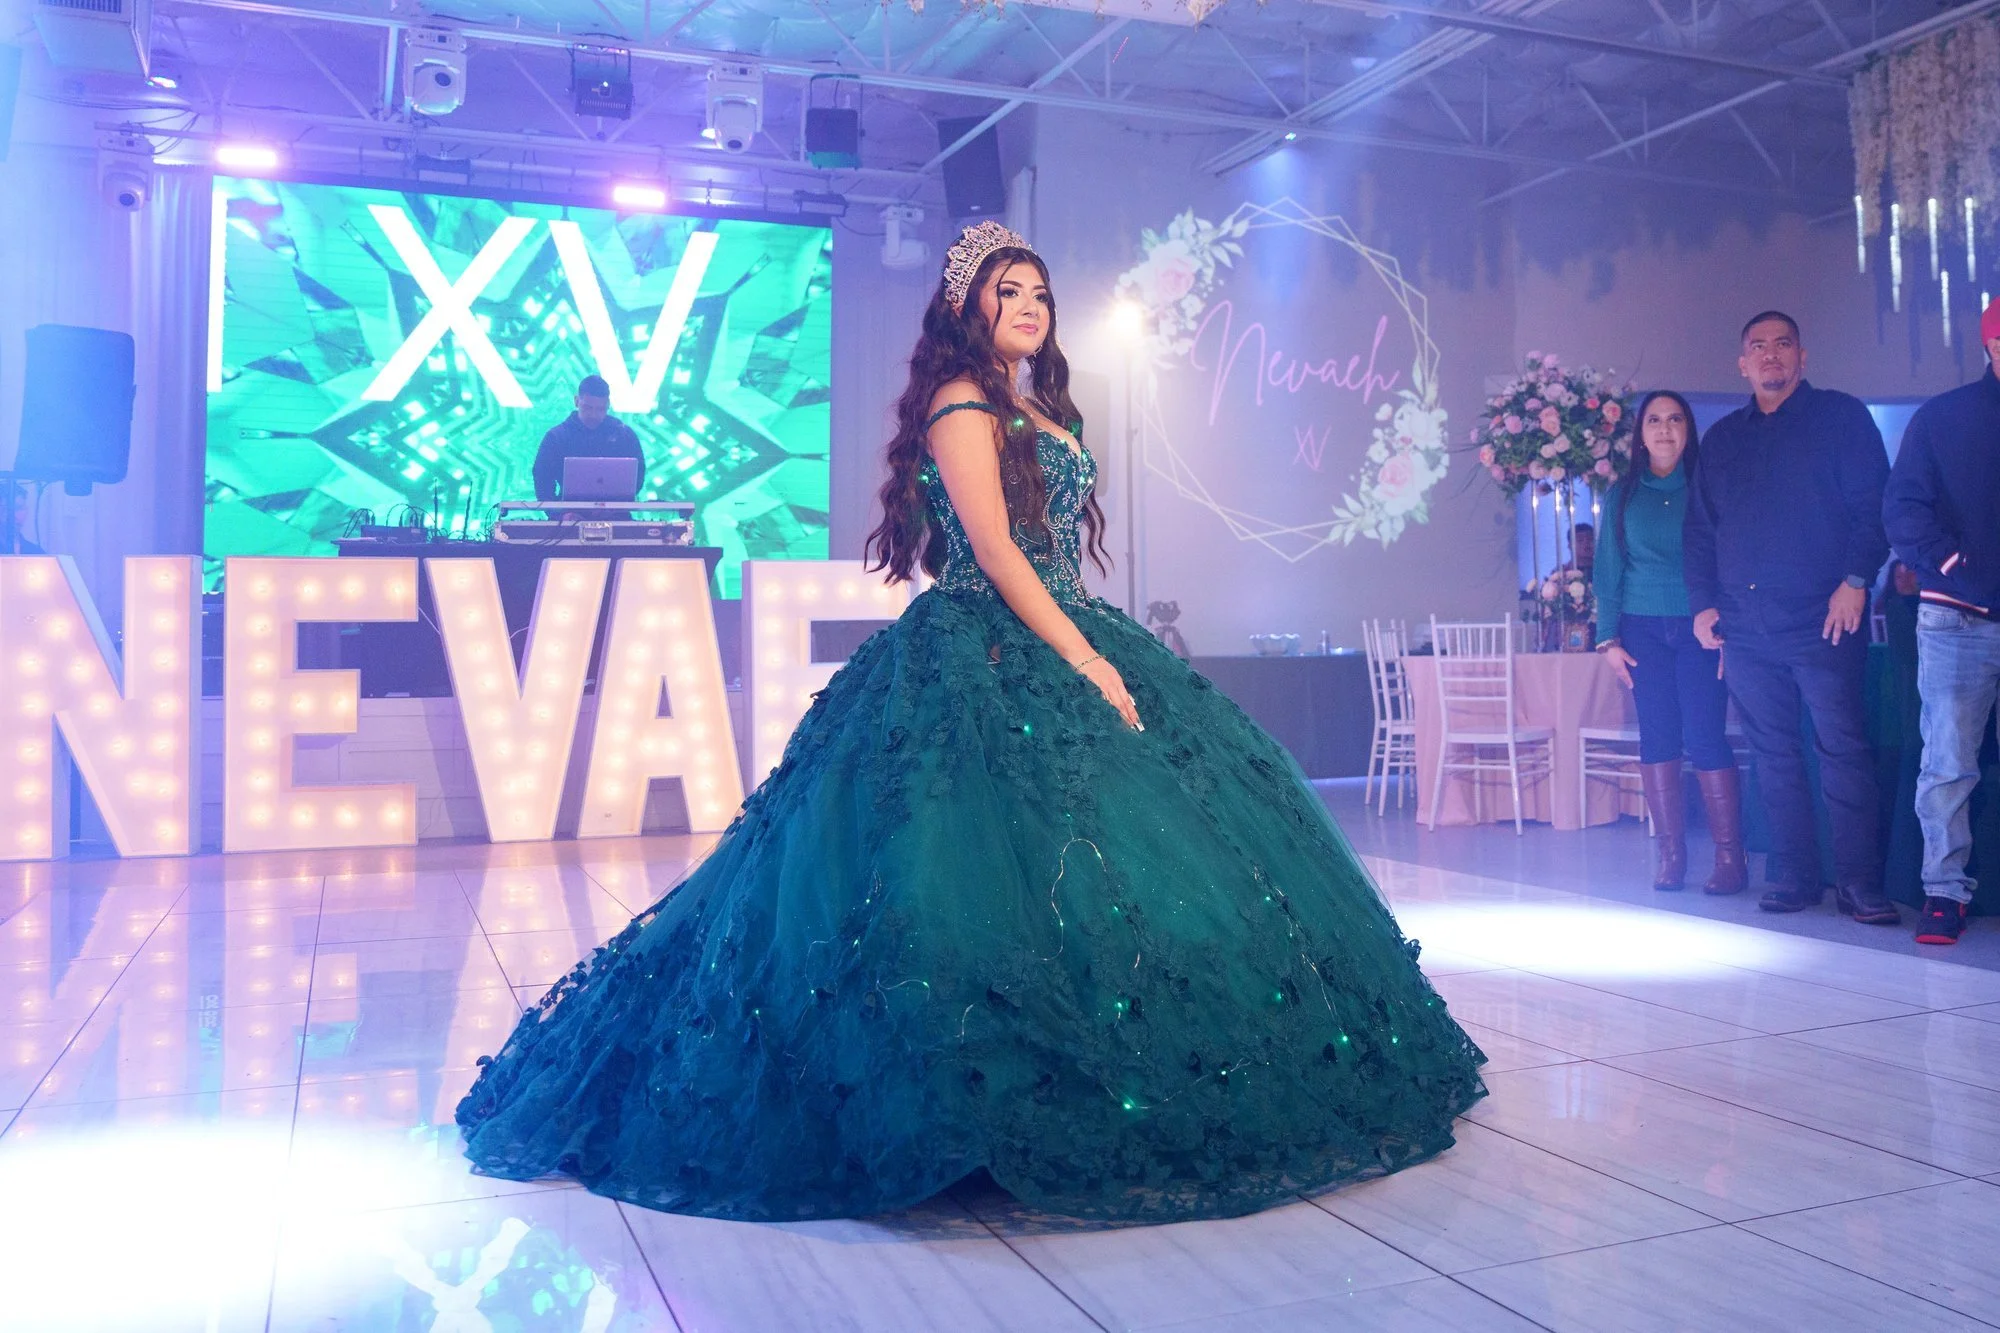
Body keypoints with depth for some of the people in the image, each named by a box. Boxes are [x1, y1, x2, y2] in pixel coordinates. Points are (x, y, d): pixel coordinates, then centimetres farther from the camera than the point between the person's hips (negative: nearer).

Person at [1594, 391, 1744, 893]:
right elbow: (1608, 570, 10)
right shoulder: (1622, 495, 10)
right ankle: (1669, 856, 6)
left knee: (1704, 738, -9)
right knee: (1657, 738, 0)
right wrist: (1608, 637, 2)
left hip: (1699, 626, -2)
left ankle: (1729, 858, -2)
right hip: (1643, 628, 2)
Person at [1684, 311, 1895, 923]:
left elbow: (1872, 506, -2)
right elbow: (1699, 530, 17)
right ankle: (1795, 879, 11)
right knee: (1774, 757, 5)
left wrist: (1855, 581, -13)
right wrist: (1703, 604, 7)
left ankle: (1859, 883, -1)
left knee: (1844, 751, -5)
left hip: (1823, 622, -4)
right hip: (1745, 628, 4)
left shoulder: (1842, 416, 6)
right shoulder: (1722, 439, 18)